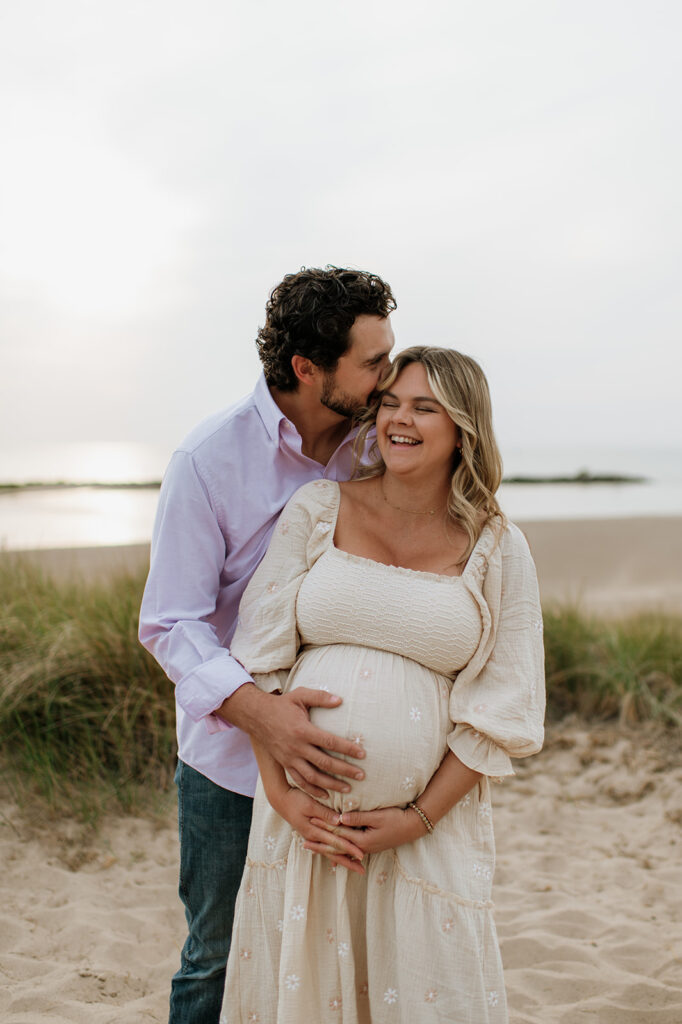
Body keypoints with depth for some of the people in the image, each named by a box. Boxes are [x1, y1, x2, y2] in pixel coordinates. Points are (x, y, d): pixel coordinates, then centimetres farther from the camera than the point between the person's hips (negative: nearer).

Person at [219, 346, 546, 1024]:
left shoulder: (498, 549, -2)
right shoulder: (318, 510, 0)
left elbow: (501, 712, -2)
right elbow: (261, 657, -1)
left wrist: (418, 818, -8)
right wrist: (280, 793, -7)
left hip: (432, 818, -1)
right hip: (303, 812, 1)